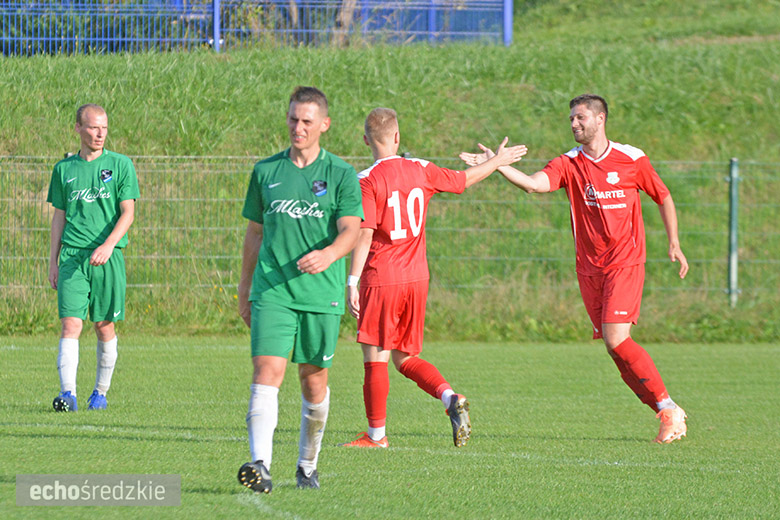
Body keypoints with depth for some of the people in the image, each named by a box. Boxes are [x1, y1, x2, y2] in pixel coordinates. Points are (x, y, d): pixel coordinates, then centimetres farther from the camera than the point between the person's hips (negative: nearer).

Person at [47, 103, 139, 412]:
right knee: (70, 324, -11)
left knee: (105, 327, 4)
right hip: (72, 256, 1)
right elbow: (59, 217, 15)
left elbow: (127, 213, -3)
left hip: (108, 258, -1)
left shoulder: (120, 165, 4)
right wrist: (53, 262, 11)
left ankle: (100, 391, 18)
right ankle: (68, 393, -18)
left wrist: (109, 244, -19)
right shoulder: (64, 169, 11)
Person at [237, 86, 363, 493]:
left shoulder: (341, 174, 2)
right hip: (271, 290, 1)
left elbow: (352, 230, -9)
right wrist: (245, 286, 17)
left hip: (321, 294, -1)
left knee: (314, 379, 7)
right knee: (267, 371, -15)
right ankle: (260, 464, -26)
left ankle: (307, 465, 26)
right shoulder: (266, 171, 10)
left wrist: (328, 254, -30)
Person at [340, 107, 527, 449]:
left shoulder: (368, 181, -11)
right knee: (406, 359, 15)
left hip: (381, 280, -6)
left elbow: (364, 234, -16)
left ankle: (376, 434, 6)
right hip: (416, 279, 6)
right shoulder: (421, 171, 5)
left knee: (375, 357, 2)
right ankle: (451, 399, -7)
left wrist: (351, 282, -15)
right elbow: (463, 179, 21)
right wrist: (498, 161, 38)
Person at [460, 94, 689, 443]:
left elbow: (663, 197, 13)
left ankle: (668, 408, -6)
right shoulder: (568, 164, 2)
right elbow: (534, 184, -17)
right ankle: (668, 415, 10)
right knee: (614, 345, 0)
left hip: (626, 263, -4)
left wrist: (674, 243, 7)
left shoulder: (632, 159, 0)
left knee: (615, 338, -18)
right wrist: (497, 165, -31)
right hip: (589, 268, 4)